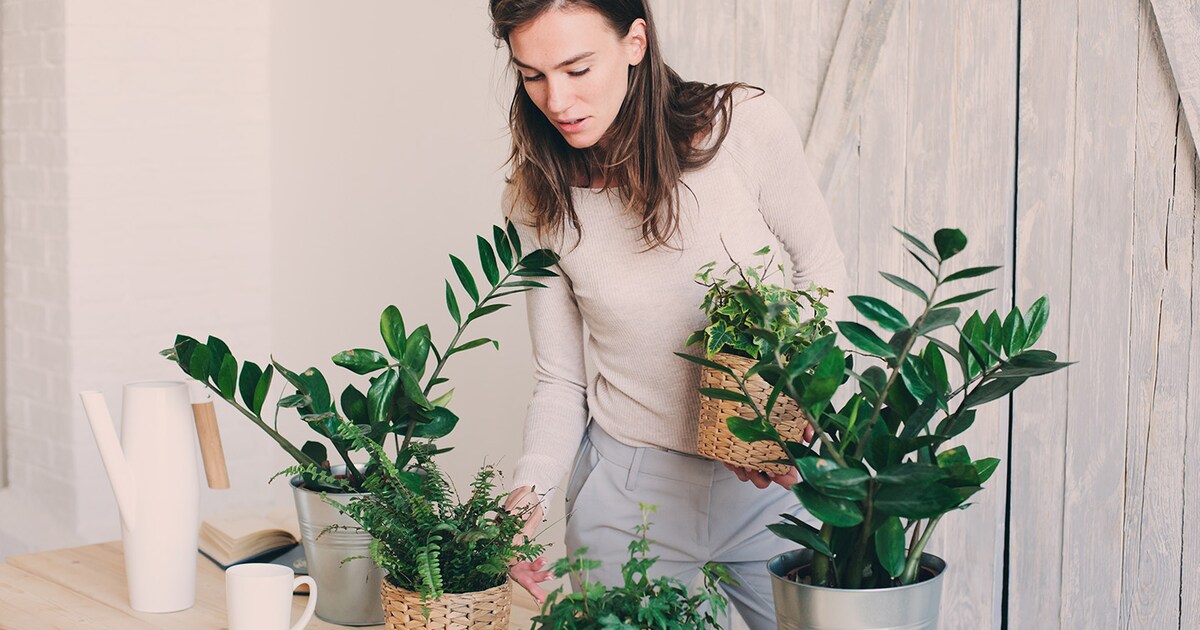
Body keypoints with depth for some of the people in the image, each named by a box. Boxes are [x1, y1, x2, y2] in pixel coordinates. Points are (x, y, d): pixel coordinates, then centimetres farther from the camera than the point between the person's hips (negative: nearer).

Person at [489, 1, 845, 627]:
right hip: (630, 490, 1)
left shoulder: (746, 126, -15)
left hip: (772, 481, 0)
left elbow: (821, 272, -1)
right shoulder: (536, 201, -7)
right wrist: (529, 494, -19)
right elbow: (559, 380, -2)